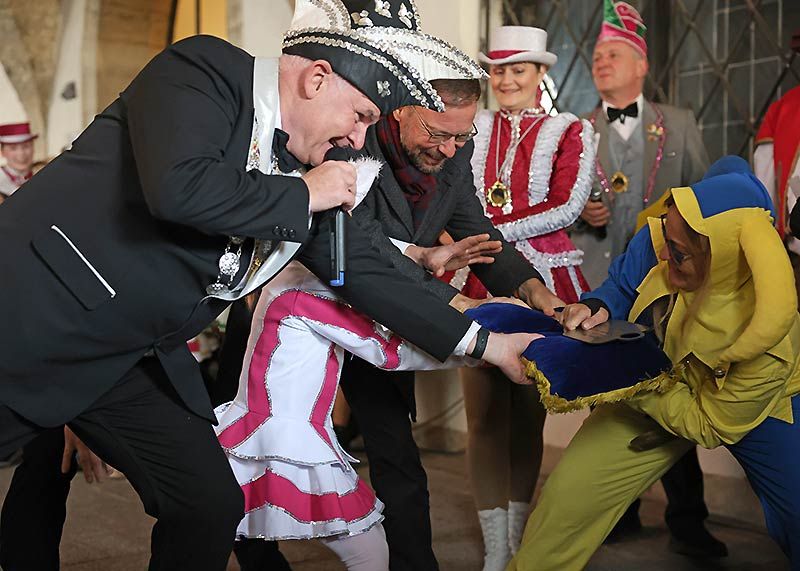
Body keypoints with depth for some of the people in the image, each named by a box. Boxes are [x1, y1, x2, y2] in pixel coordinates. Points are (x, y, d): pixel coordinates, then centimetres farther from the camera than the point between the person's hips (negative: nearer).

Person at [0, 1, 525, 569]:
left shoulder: (306, 175, 6)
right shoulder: (206, 69, -13)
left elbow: (366, 275, 14)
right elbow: (177, 187, -31)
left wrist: (481, 343, 15)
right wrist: (305, 195, -17)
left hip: (129, 360, 8)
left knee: (212, 504, 6)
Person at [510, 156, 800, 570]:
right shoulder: (659, 240, -29)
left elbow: (711, 425, -26)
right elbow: (621, 286, -8)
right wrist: (597, 310, -29)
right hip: (650, 386, 3)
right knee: (567, 498, -3)